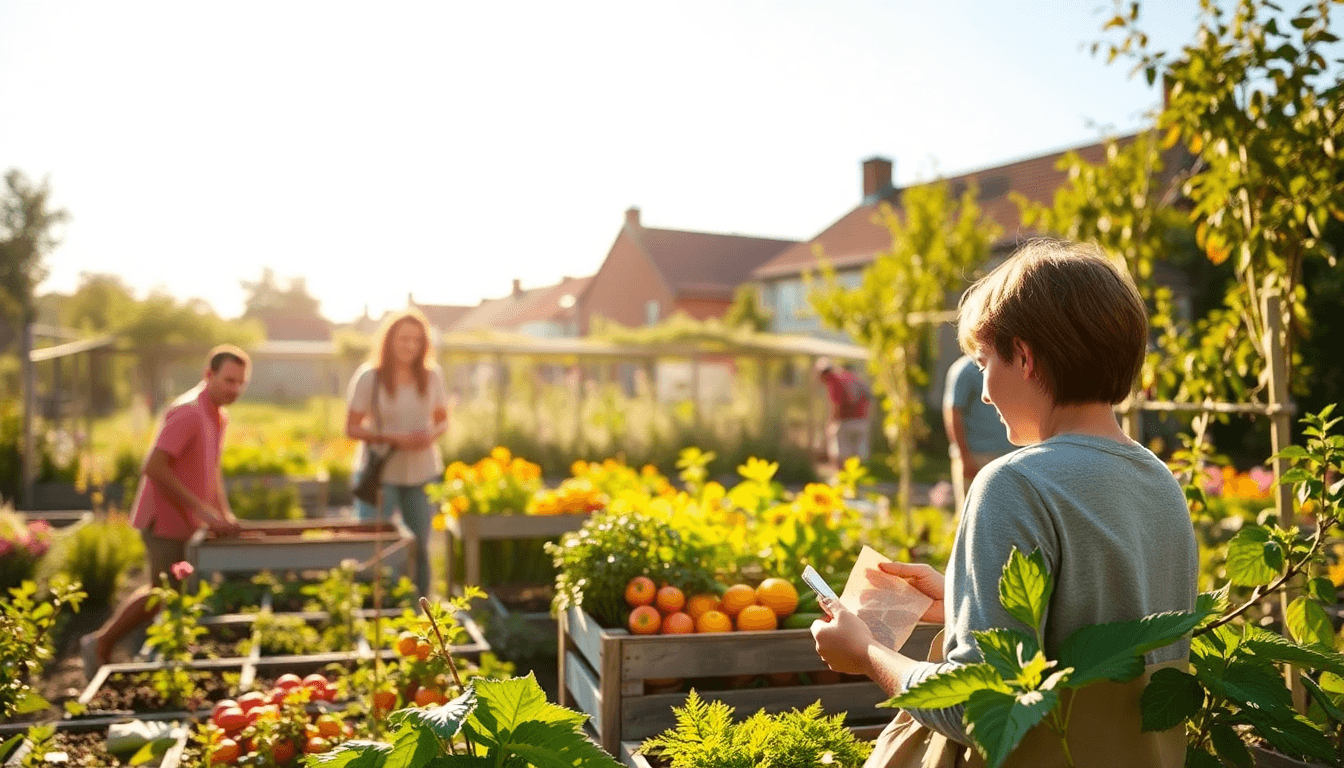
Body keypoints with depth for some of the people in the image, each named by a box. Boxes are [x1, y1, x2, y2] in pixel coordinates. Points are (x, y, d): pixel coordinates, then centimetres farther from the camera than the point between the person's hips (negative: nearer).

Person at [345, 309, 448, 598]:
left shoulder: (431, 376, 2)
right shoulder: (369, 377, -8)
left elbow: (442, 419, 10)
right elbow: (351, 427, -6)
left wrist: (431, 435, -13)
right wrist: (393, 439, -19)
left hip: (422, 472, 3)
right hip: (380, 474, -3)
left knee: (420, 546, 8)